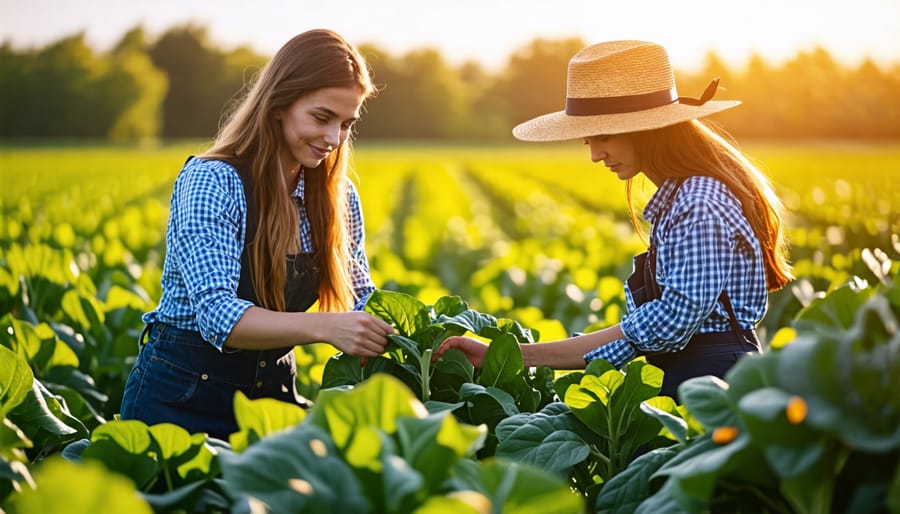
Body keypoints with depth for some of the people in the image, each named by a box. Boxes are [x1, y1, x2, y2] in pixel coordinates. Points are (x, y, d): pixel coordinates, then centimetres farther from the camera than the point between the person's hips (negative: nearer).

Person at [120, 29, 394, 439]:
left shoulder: (337, 198, 0)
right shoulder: (210, 181, -18)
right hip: (181, 400, -5)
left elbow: (361, 299, 6)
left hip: (273, 391, 5)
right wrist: (324, 327, -40)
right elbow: (217, 313, -28)